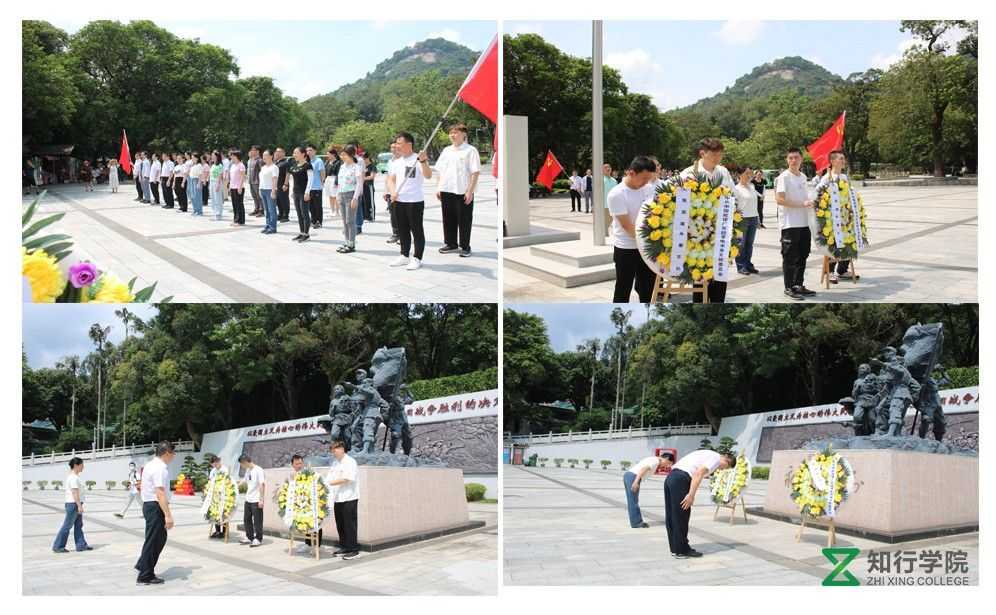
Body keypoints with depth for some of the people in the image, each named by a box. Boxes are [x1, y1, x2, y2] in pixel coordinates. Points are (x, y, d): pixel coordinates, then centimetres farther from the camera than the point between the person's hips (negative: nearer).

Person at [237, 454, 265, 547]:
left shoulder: (258, 470, -16)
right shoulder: (248, 470, 10)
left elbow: (262, 485, -19)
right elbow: (244, 480, 24)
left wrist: (261, 499, -20)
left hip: (256, 500, -9)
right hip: (248, 499, 9)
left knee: (257, 521, -2)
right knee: (247, 519, 15)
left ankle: (258, 539, 7)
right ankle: (249, 537, 25)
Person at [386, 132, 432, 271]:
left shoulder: (418, 159, -8)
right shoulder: (396, 162, 14)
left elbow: (428, 176, -21)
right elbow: (391, 179, 14)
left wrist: (423, 161, -38)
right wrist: (393, 192, -5)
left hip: (415, 201, -7)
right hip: (399, 201, 7)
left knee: (417, 230, 0)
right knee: (403, 230, 14)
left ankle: (417, 258, 5)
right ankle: (405, 255, 24)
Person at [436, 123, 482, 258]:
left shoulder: (470, 151, -5)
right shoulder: (446, 150, 14)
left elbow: (475, 172, -10)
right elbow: (440, 170, 19)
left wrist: (470, 191, -16)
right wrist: (438, 187, 10)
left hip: (463, 192, -6)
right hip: (446, 191, 6)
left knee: (464, 220, 0)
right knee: (448, 219, 11)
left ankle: (465, 247, 9)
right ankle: (451, 244, 23)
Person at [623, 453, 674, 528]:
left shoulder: (653, 459, 22)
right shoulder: (656, 461, -7)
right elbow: (643, 469, -20)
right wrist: (636, 482, -26)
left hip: (627, 475, 10)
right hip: (633, 477, -10)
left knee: (632, 501, 12)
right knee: (633, 501, -4)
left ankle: (638, 522, 19)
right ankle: (636, 522, 1)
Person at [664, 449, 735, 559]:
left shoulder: (708, 454, 29)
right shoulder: (716, 457, 1)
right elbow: (698, 474, -14)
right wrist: (691, 495, -18)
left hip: (670, 478, 9)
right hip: (681, 480, -9)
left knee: (671, 517, 14)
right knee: (681, 518, 0)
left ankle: (675, 549, 23)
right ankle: (682, 551, 7)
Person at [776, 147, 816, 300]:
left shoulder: (803, 176, 14)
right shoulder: (784, 177, -9)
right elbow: (779, 200, -18)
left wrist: (811, 202, 5)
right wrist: (802, 204, -18)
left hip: (804, 223, 8)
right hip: (790, 224, -8)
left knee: (802, 255, 12)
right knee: (790, 257, -2)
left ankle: (798, 285, 22)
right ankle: (789, 288, 5)